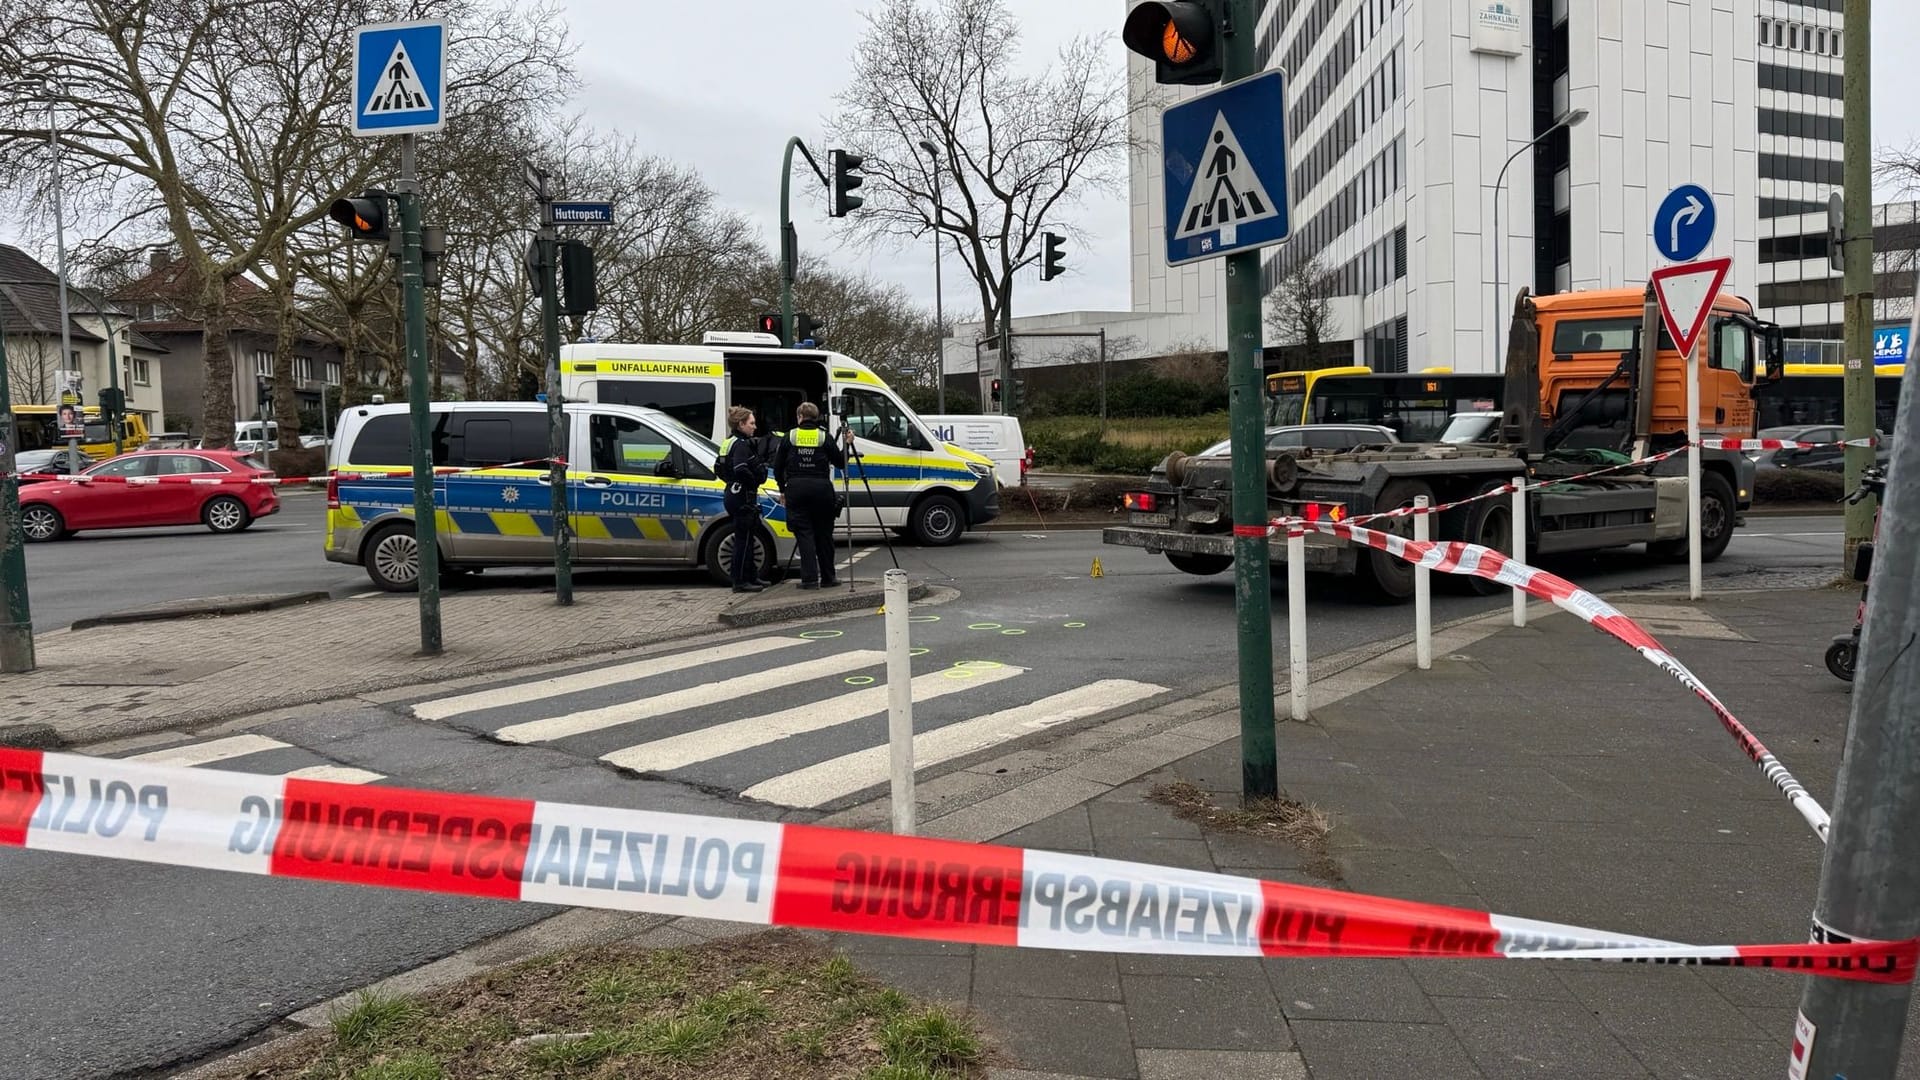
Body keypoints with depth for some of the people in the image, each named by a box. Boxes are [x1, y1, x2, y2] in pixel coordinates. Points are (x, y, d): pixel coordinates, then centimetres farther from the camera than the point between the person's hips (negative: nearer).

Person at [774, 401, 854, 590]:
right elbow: (840, 462, 6)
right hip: (821, 488, 0)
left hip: (796, 489, 0)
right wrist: (847, 444, 18)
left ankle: (810, 578, -6)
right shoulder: (825, 438, 1)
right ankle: (827, 578, 14)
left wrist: (782, 488, 20)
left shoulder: (790, 437, 3)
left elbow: (778, 466, 7)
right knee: (823, 534, 9)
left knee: (804, 533, 1)